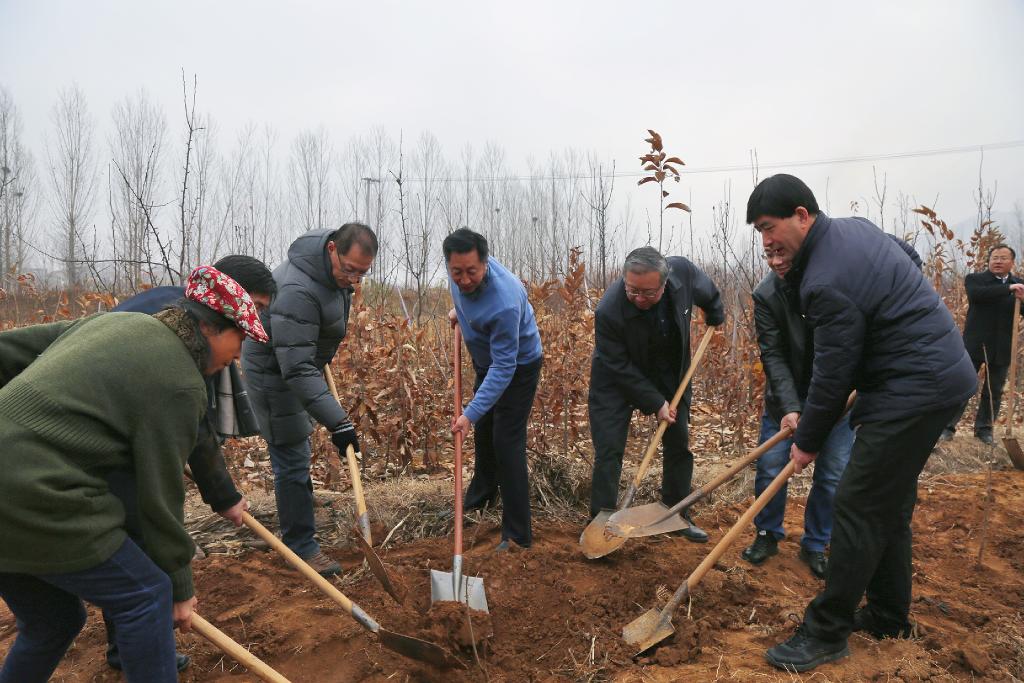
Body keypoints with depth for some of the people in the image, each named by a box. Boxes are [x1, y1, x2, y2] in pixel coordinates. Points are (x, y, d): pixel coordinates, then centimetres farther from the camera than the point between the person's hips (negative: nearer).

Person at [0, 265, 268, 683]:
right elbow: (161, 497, -8)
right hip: (36, 502, -9)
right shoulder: (180, 383, -13)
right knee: (145, 594, 6)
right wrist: (180, 588, 3)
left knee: (53, 622, 23)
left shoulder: (113, 321, 11)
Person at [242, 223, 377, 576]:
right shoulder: (297, 292, -38)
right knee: (293, 460, -5)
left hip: (298, 361, 9)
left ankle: (296, 530, 42)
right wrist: (336, 421, -40)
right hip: (273, 372, -9)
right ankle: (301, 545, 9)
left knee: (295, 454, 23)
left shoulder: (336, 268, -8)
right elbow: (297, 369, -39)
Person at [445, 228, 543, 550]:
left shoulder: (504, 303, -41)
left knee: (507, 444, -11)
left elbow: (504, 367, -38)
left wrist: (471, 413, -40)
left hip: (518, 367, -8)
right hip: (486, 361, 8)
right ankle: (481, 495, 48)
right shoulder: (459, 271, -20)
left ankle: (518, 535, 0)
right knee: (483, 431, 24)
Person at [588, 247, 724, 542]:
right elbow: (619, 367, -24)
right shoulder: (608, 311, -36)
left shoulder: (683, 270, -25)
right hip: (618, 378, -4)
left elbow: (707, 293, 1)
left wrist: (715, 316, 19)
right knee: (608, 449, -9)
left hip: (669, 373, 5)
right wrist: (655, 402, -21)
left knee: (679, 445, 10)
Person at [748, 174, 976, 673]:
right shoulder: (855, 227, 7)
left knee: (858, 506, -6)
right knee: (891, 501, 17)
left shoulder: (826, 283, -24)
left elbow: (832, 376, -19)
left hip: (914, 390, -11)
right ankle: (888, 617, 29)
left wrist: (808, 442, -4)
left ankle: (827, 633, 4)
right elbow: (909, 259, 24)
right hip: (942, 375, 11)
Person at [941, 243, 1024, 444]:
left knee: (994, 391, 11)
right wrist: (1008, 288, -28)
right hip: (975, 344, -3)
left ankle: (984, 428, 23)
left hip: (1002, 348, 3)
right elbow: (976, 294, -24)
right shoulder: (974, 279, -2)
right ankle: (948, 426, 6)